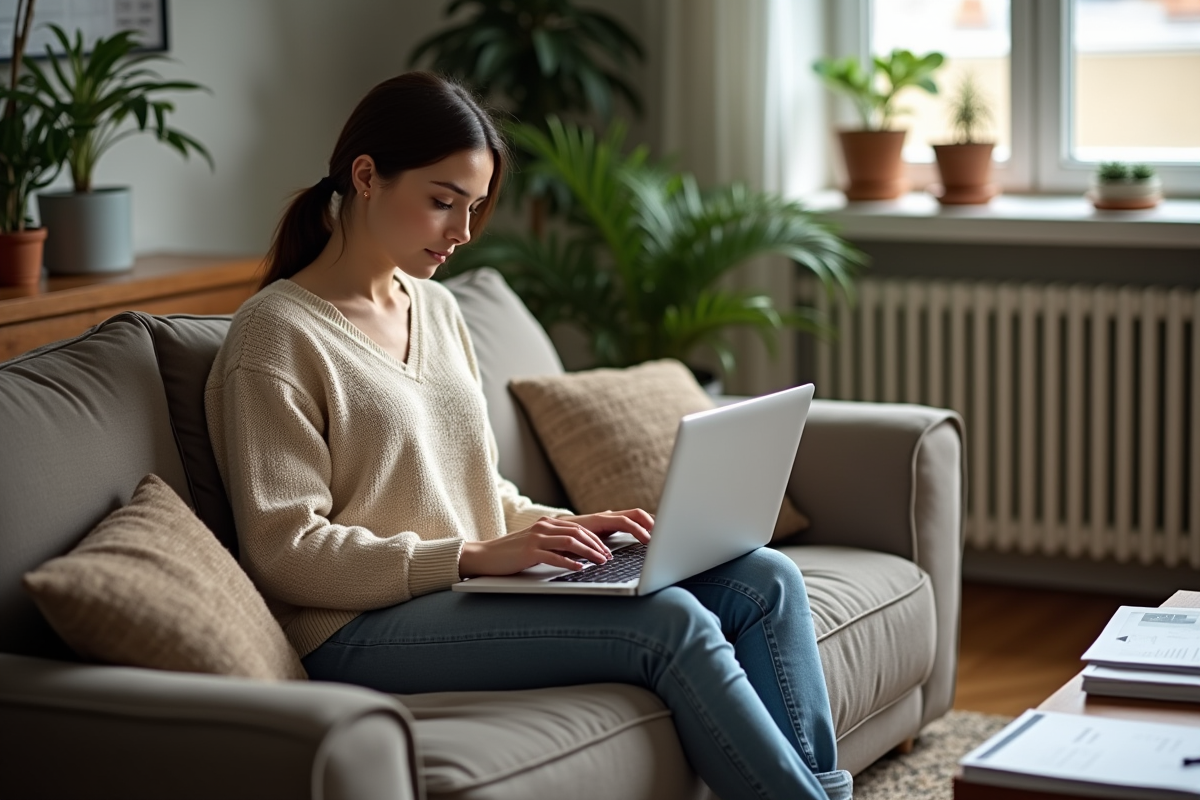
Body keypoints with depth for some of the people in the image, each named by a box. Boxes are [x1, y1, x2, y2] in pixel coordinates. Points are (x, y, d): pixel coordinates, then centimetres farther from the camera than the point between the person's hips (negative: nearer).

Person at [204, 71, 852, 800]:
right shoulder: (277, 336, -8)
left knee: (765, 581, -8)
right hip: (363, 627, -8)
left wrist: (563, 527, 1)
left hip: (473, 592, 8)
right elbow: (285, 550, -14)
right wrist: (473, 556, -20)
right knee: (670, 623, -26)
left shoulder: (437, 310, 16)